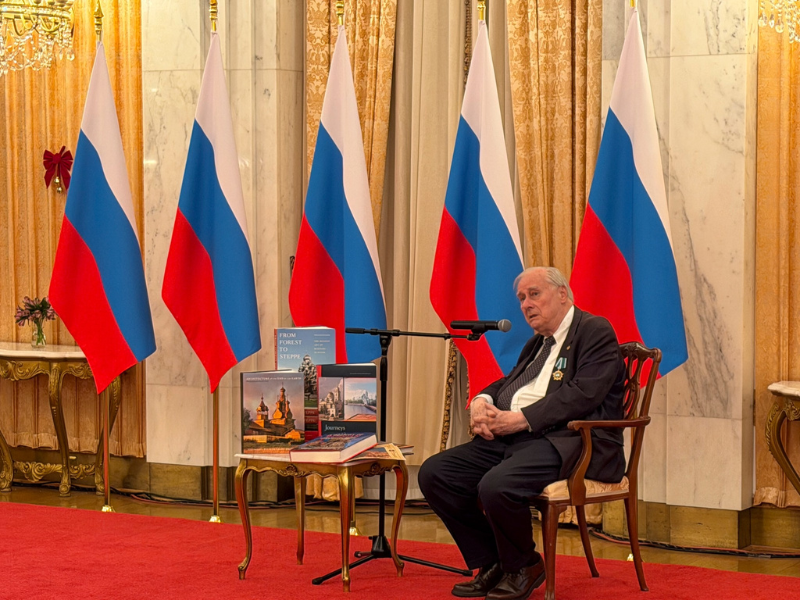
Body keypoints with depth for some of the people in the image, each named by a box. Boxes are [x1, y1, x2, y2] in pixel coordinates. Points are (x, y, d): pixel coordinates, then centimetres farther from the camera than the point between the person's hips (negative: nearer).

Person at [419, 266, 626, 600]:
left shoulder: (596, 331, -3)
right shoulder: (537, 344, 26)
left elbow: (582, 395, -16)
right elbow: (507, 383, 25)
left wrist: (520, 419, -19)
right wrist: (481, 402, 0)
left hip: (566, 440, -9)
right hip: (510, 437, 9)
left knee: (496, 485, -34)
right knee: (434, 473, -6)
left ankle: (523, 569, -5)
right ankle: (492, 565, 4)